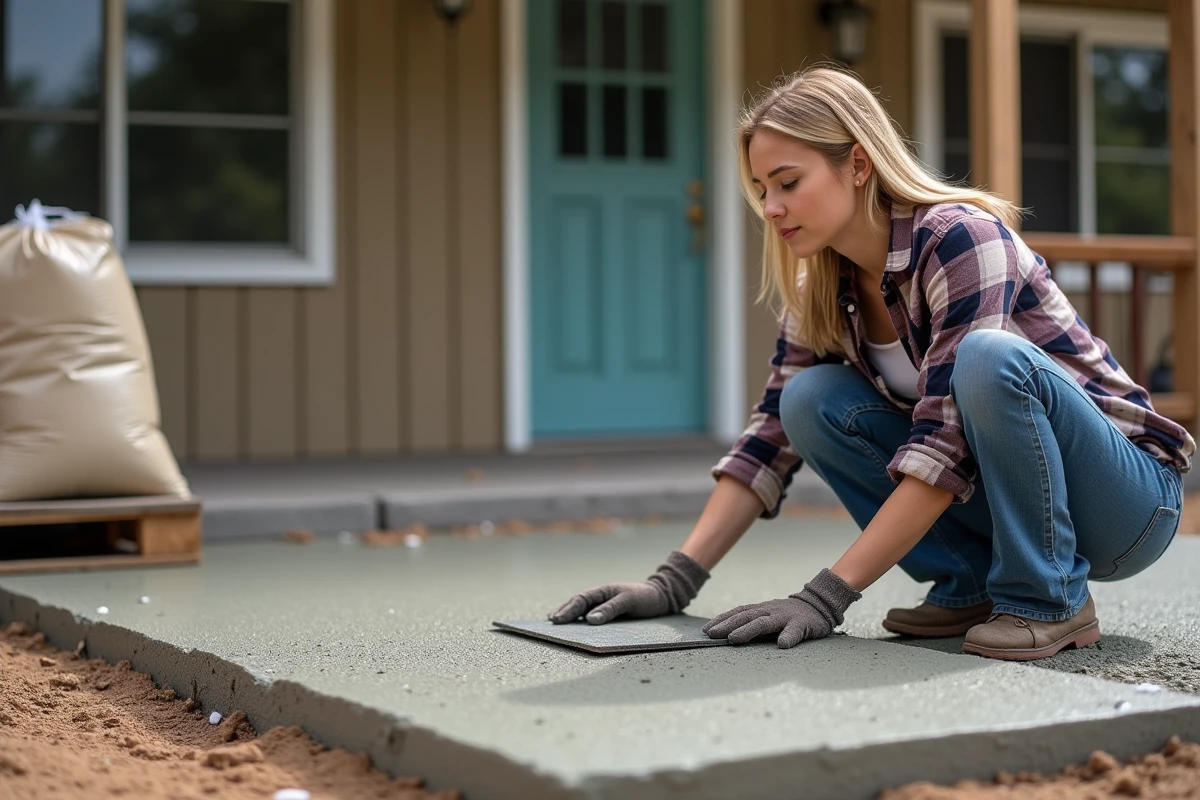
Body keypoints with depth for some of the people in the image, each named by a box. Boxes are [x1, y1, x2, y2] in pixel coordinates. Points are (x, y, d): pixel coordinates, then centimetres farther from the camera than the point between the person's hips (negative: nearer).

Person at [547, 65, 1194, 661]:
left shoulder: (961, 239, -24)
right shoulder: (821, 288, -2)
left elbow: (946, 444, -31)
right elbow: (773, 437, -2)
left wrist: (827, 596, -33)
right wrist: (674, 581, -13)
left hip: (1128, 495, -6)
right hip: (1001, 499, 6)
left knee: (988, 357, -34)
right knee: (813, 401, -13)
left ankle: (1051, 600, -17)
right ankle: (971, 584, -3)